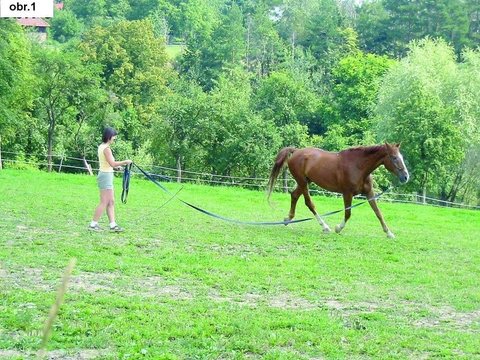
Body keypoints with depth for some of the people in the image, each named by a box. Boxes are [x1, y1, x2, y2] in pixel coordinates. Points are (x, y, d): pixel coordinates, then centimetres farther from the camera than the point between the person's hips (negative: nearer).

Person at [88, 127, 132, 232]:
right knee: (104, 202, -4)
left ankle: (113, 225, 13)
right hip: (106, 175, -10)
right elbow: (112, 163, -21)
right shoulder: (106, 148, -18)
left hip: (105, 175, 10)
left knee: (111, 202, 11)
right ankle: (93, 224, 1)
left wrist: (116, 166, 11)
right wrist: (125, 162, -13)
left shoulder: (101, 146, 11)